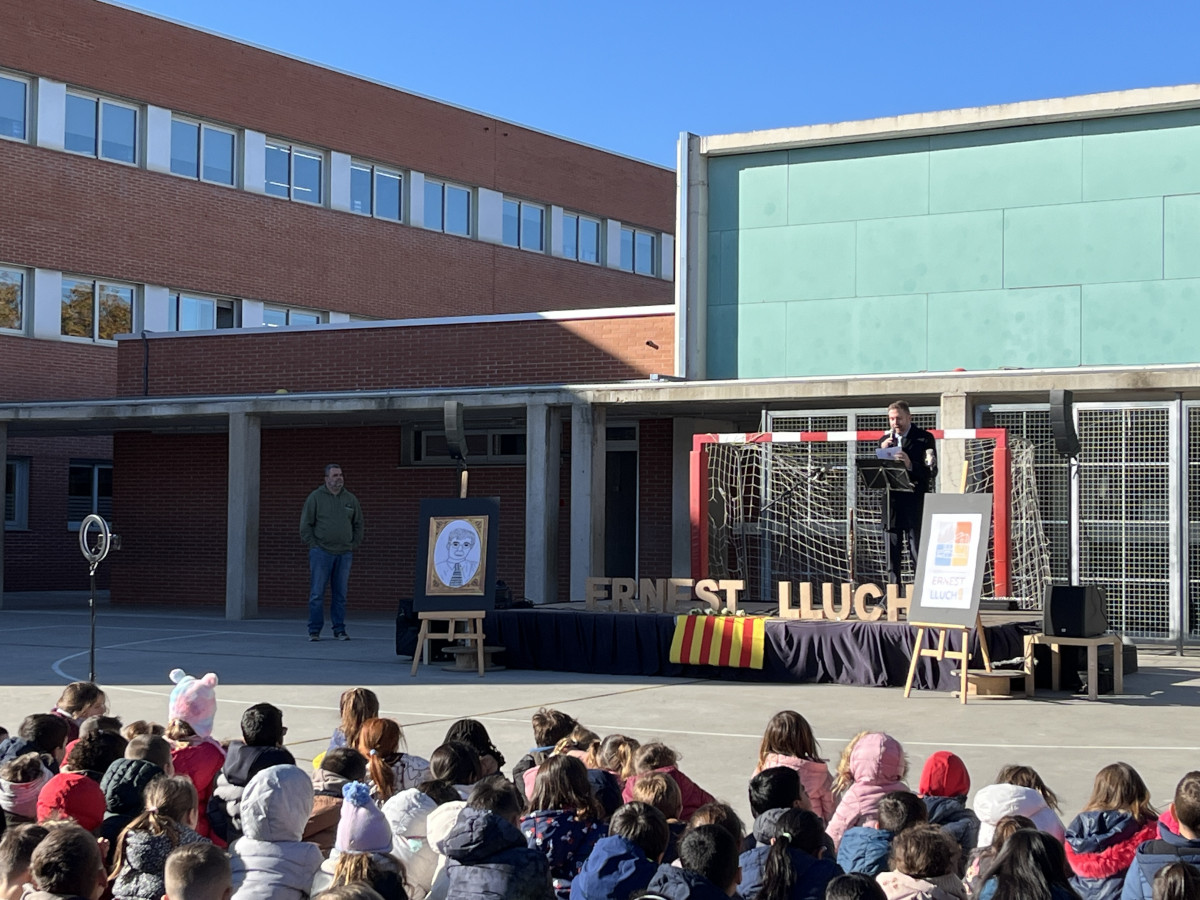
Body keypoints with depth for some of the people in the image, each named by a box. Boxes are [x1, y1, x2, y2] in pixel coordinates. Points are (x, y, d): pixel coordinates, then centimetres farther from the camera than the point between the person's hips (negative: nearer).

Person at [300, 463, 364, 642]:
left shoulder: (351, 499, 11)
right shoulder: (315, 498, 0)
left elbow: (358, 524, 18)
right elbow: (306, 524, 0)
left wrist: (354, 545, 8)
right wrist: (313, 545, -6)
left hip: (344, 554, 3)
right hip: (321, 553, -3)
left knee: (340, 594, 6)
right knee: (317, 593, -4)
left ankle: (339, 630, 12)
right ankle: (314, 631, 1)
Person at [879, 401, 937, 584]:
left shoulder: (924, 438, 2)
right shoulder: (886, 440, 16)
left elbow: (931, 472, -8)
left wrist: (910, 465, -25)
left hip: (915, 502, -4)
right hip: (892, 503, 4)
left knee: (917, 551, -7)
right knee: (892, 552, 5)